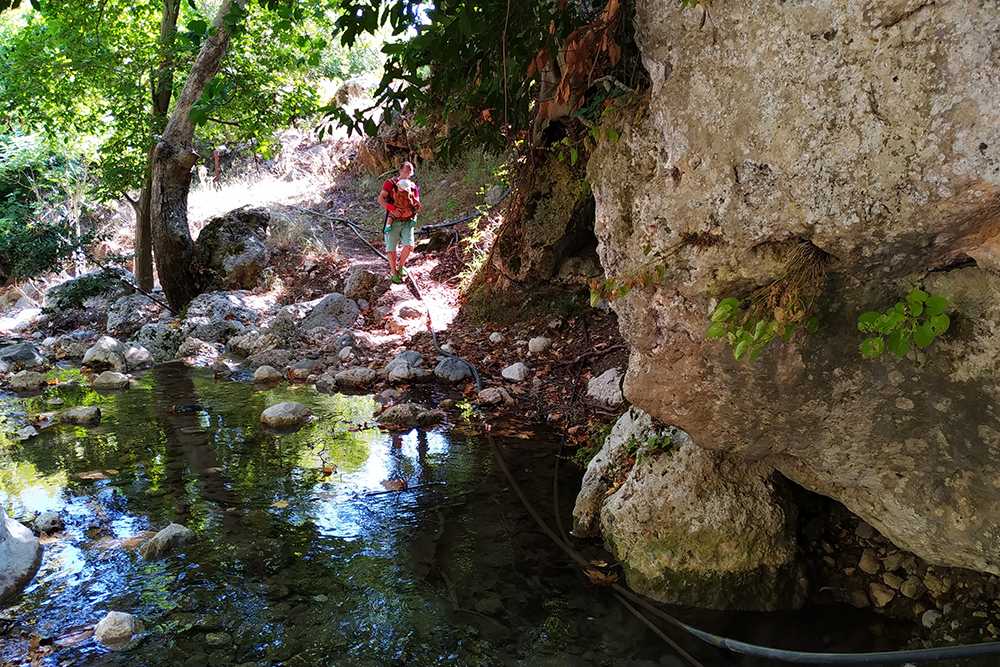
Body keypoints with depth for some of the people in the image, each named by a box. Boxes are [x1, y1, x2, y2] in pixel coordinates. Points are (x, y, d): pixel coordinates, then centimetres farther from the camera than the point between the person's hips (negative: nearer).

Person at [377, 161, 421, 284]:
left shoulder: (413, 186, 11)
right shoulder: (390, 184, -1)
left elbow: (418, 204, 10)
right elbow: (380, 199, -10)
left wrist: (411, 211, -13)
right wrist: (393, 209, -24)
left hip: (407, 222, 2)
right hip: (393, 221, -2)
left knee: (408, 246, -13)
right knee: (391, 248, 0)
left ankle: (400, 267, 11)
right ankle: (394, 274, 12)